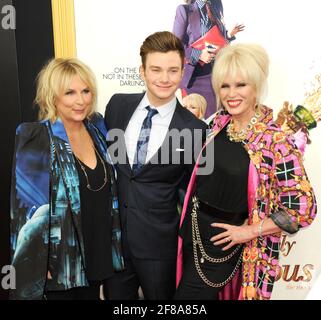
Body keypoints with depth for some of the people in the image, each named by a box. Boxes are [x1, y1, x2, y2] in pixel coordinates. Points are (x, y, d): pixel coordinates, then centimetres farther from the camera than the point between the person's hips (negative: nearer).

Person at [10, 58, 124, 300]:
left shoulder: (97, 126, 0)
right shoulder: (35, 139, -16)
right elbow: (30, 206, -15)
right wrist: (38, 266, -14)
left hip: (98, 252, 5)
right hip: (60, 260, -5)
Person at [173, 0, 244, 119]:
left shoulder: (216, 12, 12)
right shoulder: (184, 10, -4)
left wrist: (229, 35, 0)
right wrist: (198, 54, -20)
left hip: (214, 75, 5)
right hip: (193, 76, -5)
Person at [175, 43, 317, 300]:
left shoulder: (276, 142, -20)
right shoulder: (220, 122, -2)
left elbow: (303, 207, -18)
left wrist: (249, 231, -15)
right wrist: (190, 217, 9)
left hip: (222, 240, -6)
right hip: (193, 228, 6)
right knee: (204, 292, 23)